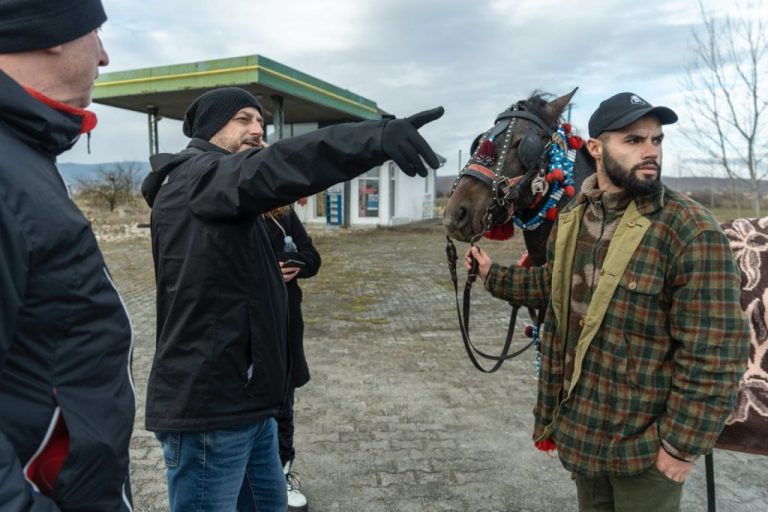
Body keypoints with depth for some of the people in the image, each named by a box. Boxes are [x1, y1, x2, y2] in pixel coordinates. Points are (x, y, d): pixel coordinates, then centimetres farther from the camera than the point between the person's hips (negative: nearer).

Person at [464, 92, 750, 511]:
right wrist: (494, 276, 14)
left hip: (644, 438, -6)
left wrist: (683, 444, -17)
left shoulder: (691, 231, -21)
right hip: (581, 424, 6)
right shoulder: (570, 218, 0)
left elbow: (714, 353, -21)